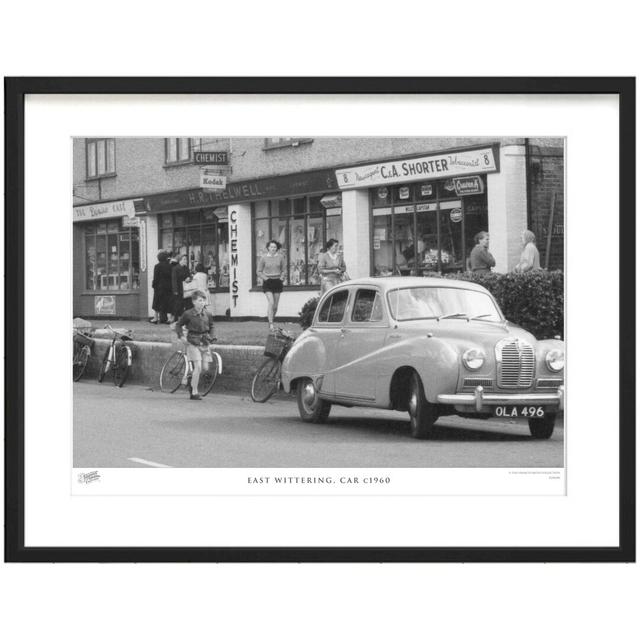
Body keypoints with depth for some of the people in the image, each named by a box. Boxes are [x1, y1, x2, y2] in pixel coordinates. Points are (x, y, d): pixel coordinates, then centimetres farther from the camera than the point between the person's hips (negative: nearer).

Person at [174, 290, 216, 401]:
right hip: (193, 343, -5)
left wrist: (212, 337, 3)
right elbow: (178, 325, 6)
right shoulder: (188, 314, -7)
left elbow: (211, 327, 19)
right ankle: (194, 393, -8)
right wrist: (181, 336, -5)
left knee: (205, 367, -1)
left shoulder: (208, 314, 4)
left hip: (204, 343, 5)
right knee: (198, 366, -15)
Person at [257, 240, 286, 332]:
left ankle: (271, 320, 26)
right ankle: (271, 324, -18)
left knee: (275, 305, 5)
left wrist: (281, 278, -2)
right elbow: (259, 272, 4)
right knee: (271, 302, -17)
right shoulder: (263, 258, -2)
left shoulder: (280, 257, 3)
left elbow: (284, 269, 12)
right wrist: (265, 278, -8)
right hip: (267, 283, -3)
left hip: (277, 282, 3)